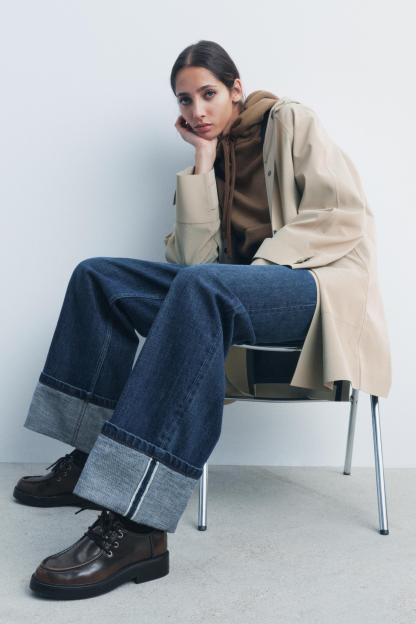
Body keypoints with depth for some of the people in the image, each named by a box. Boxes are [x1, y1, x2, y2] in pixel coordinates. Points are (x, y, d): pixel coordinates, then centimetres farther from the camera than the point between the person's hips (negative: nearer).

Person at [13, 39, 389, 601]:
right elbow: (195, 257, 3)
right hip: (239, 289, 7)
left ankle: (137, 525, -44)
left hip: (311, 281, -6)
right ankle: (90, 458, -7)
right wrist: (203, 159, 4)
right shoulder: (210, 160, 20)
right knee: (98, 276, -2)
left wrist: (264, 264, -13)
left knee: (201, 285, -38)